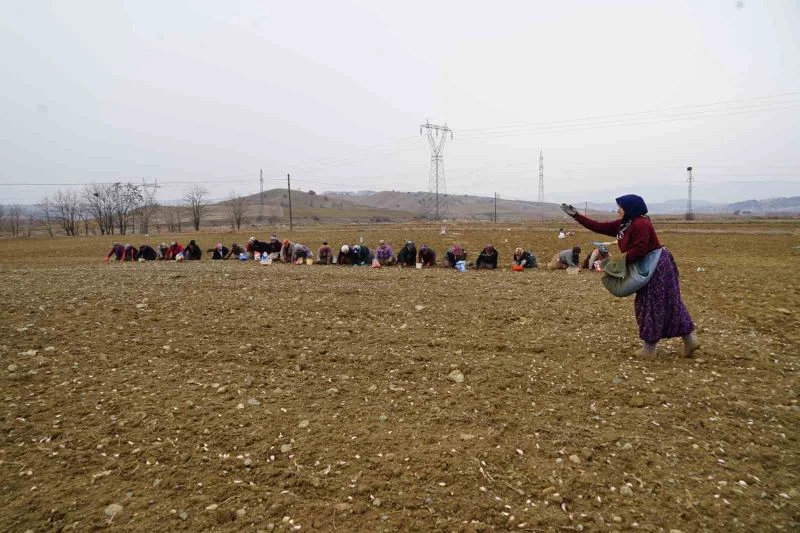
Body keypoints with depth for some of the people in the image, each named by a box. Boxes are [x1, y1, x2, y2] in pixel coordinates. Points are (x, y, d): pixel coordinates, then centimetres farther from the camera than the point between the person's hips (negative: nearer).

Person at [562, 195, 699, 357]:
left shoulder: (640, 224, -20)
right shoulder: (622, 225, 9)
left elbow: (639, 250, -29)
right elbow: (599, 227, 8)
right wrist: (576, 215, 5)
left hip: (657, 267, -10)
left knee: (651, 305, -2)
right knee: (667, 305, 12)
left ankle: (650, 347, 7)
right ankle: (689, 339, 17)